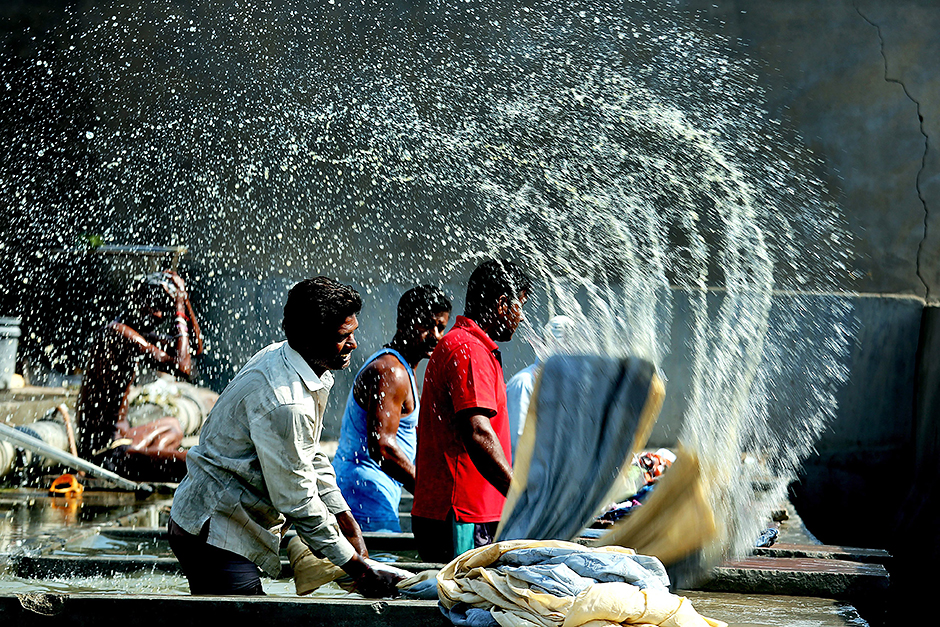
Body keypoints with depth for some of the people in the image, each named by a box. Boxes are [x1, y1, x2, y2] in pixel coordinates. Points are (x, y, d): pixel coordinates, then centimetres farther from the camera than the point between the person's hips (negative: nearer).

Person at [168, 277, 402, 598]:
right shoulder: (284, 403, -27)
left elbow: (311, 455, 17)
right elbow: (297, 502, -23)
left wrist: (345, 520, 10)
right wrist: (357, 568, -17)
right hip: (213, 533, -10)